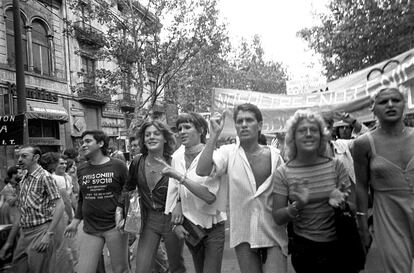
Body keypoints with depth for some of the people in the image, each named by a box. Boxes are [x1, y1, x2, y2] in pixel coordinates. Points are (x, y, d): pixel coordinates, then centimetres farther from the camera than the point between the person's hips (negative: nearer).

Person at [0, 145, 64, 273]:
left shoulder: (44, 177, -10)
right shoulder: (23, 181, 12)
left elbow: (59, 206, -16)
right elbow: (21, 214, 17)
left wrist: (49, 235, -19)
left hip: (40, 231, -7)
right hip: (24, 233, 7)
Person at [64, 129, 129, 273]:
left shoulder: (118, 166, -5)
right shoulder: (81, 169, 7)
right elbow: (82, 199, 17)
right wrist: (75, 222, 12)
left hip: (115, 227, -3)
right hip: (89, 230, 4)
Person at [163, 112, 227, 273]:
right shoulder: (177, 157, -1)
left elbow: (210, 196, -27)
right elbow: (174, 192, 5)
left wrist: (180, 177, -28)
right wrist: (176, 222, -1)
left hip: (212, 225, -5)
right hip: (188, 225, 5)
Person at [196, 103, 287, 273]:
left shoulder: (274, 155, -3)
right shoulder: (229, 152, -6)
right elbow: (201, 171, -22)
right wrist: (214, 135, -23)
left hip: (273, 232, 0)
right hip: (244, 233, 0)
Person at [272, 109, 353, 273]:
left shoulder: (336, 166, -5)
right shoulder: (283, 173, -10)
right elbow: (278, 218, -8)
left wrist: (340, 203, -20)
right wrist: (297, 206, -26)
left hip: (338, 247, 2)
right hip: (304, 249, -2)